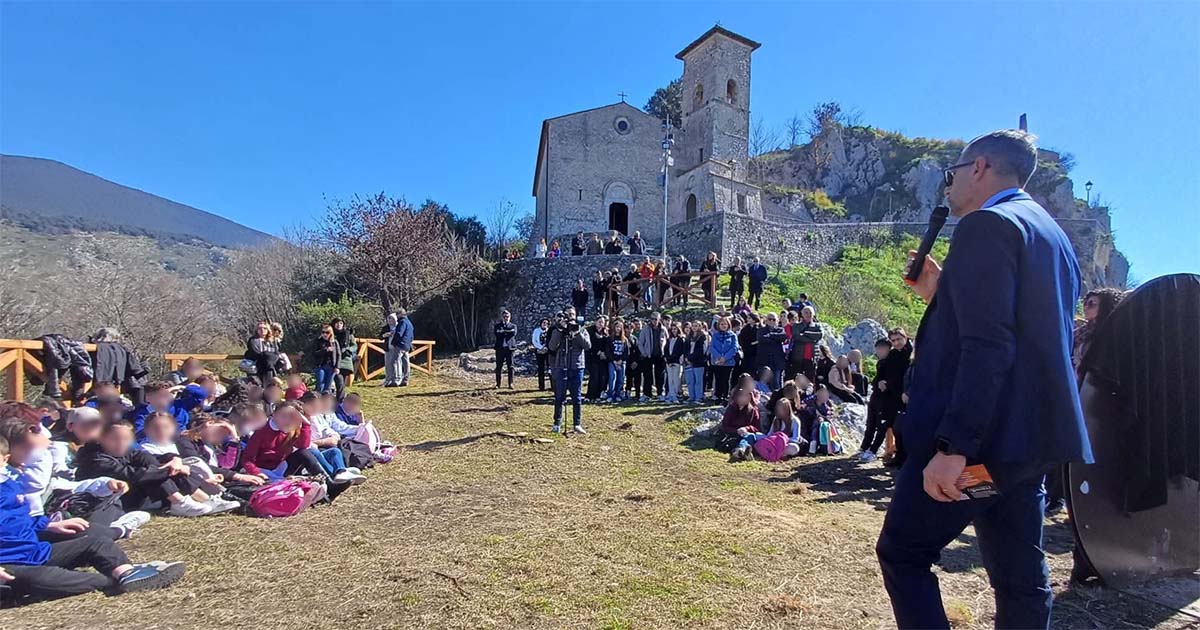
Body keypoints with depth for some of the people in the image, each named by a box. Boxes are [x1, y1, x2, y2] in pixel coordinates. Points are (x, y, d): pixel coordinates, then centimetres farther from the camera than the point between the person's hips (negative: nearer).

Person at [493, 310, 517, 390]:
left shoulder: (513, 326, 13)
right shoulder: (497, 325, 12)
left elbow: (514, 333, -8)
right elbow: (497, 333, -7)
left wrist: (503, 331, -7)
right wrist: (508, 332, -7)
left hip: (509, 347, 0)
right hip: (500, 348, 0)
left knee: (510, 367, -1)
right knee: (498, 366, 2)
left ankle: (510, 384, 3)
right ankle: (498, 384, 9)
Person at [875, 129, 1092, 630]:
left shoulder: (986, 225, -11)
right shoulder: (1051, 233, 19)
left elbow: (986, 346, -22)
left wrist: (952, 445, -24)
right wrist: (940, 295, 15)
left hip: (985, 435, -9)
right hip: (1032, 432, 10)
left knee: (903, 553, 2)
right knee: (1020, 574, 15)